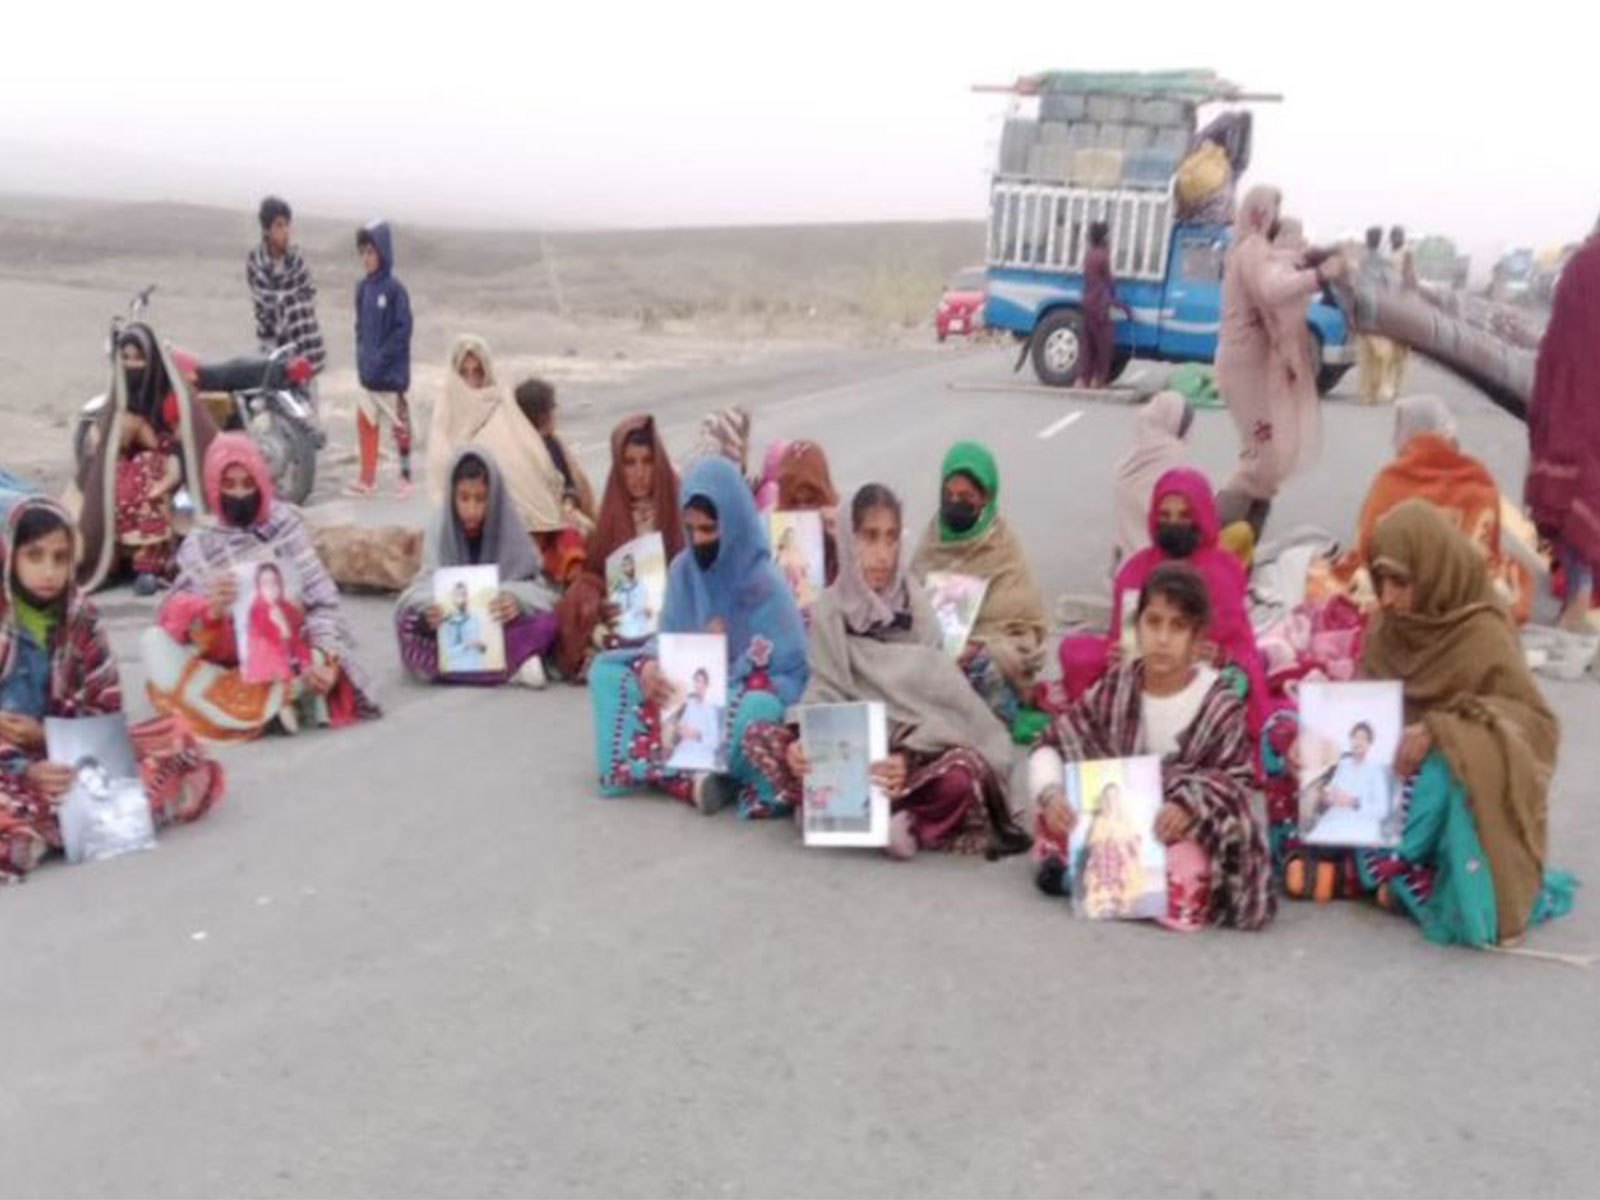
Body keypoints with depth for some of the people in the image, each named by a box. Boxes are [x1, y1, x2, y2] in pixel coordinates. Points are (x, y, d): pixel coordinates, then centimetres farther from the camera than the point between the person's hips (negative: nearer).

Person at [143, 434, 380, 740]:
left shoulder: (287, 523, 2)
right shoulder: (200, 545, 5)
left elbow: (320, 600, -3)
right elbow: (177, 616, -6)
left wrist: (325, 656, -22)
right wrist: (209, 611, -30)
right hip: (226, 664, 1)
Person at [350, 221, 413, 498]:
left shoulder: (395, 289, -13)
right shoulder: (363, 288, 5)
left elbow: (403, 330, -15)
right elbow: (360, 325, 14)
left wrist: (380, 358, -17)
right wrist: (362, 354, 2)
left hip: (391, 374, -6)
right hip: (368, 373, 6)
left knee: (399, 424, 6)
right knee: (366, 422, 7)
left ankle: (406, 477, 18)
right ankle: (367, 479, 15)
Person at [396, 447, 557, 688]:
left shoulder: (509, 528, -8)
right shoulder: (441, 530, -6)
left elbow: (538, 587, -11)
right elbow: (426, 584, -10)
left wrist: (517, 600, -36)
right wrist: (426, 606, -35)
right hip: (451, 629, 2)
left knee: (545, 620, -28)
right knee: (410, 621, -29)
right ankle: (511, 667, -31)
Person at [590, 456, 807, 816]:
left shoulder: (763, 584, -12)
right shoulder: (683, 569, 3)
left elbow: (789, 666, -14)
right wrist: (649, 665, -20)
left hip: (745, 690, -6)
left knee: (756, 704, -40)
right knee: (607, 671, -14)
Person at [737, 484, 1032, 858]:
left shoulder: (915, 608, -2)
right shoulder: (829, 609, 1)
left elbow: (931, 698, -11)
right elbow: (824, 692, -3)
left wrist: (908, 758, -30)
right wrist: (802, 739, -25)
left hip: (910, 751, -2)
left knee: (961, 771, -33)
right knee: (760, 737, -22)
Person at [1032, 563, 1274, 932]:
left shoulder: (1220, 705, -13)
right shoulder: (1116, 687, -6)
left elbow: (1239, 784, -11)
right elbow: (1051, 745, -4)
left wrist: (1189, 805, -31)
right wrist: (1051, 793, -24)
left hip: (1184, 831, -1)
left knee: (1185, 884, -34)